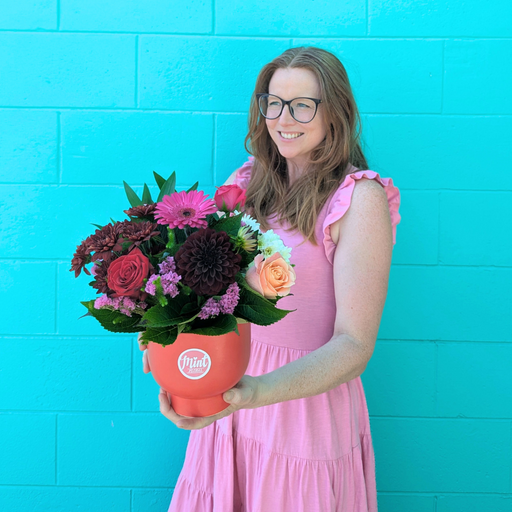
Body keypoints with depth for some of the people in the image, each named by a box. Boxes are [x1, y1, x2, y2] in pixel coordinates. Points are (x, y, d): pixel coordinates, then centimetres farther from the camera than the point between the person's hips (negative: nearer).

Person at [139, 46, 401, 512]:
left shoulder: (359, 198, -14)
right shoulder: (248, 181, 3)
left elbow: (354, 345, -19)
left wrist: (256, 392, -33)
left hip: (306, 400, -4)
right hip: (228, 399, 5)